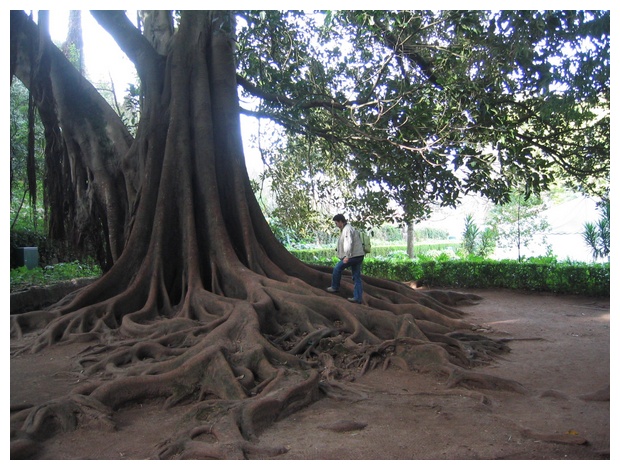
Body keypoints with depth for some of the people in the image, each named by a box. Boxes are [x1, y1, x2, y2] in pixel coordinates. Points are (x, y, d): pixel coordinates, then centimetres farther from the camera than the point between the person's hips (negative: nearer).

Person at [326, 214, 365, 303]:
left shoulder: (347, 229, -12)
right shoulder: (346, 229, 19)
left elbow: (349, 243, -24)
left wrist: (347, 256, -28)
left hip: (353, 256, -10)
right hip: (358, 256, 10)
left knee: (337, 268, 5)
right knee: (357, 277, 7)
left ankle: (335, 287, 18)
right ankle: (357, 298, 8)